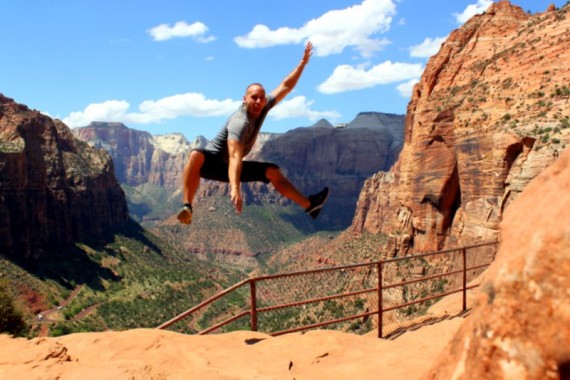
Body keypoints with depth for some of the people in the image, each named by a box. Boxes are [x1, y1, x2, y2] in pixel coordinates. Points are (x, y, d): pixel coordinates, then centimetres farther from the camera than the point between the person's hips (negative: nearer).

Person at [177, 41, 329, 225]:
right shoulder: (239, 122, -31)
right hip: (211, 162, -8)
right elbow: (234, 157, -43)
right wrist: (235, 188, -54)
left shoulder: (263, 107, -5)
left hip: (229, 166, 8)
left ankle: (308, 204, 10)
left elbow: (285, 87, 4)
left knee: (273, 171, 3)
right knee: (196, 155, -43)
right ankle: (187, 207, -47)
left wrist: (303, 62, 1)